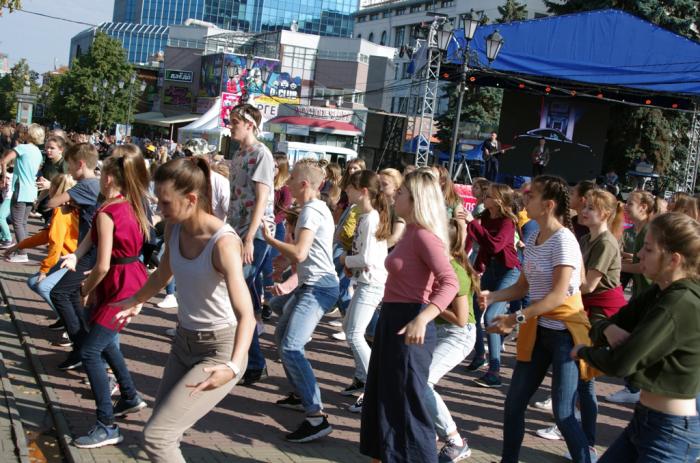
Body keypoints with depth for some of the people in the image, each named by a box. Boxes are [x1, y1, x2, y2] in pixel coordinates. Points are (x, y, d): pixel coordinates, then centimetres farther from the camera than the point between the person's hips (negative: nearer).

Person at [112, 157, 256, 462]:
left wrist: (233, 366, -51)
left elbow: (246, 315, -34)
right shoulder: (174, 229, -5)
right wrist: (137, 301, 35)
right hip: (184, 341, 8)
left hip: (219, 349, -8)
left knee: (156, 436, -13)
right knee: (164, 432, 15)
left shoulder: (223, 243, -27)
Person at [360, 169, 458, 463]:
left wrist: (421, 320, -40)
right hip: (392, 320, 10)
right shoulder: (410, 232, 11)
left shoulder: (424, 235, -18)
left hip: (408, 324, -10)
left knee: (405, 405, -2)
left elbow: (449, 283, -29)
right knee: (382, 399, 18)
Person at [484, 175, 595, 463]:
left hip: (565, 332, -8)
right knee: (514, 404, 11)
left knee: (563, 414, -7)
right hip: (538, 330, 8)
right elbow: (522, 287, 10)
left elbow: (558, 295, -23)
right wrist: (492, 297, -8)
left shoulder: (563, 240, -16)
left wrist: (516, 318, -29)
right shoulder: (532, 240, 8)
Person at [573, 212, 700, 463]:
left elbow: (620, 363, -25)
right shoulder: (658, 293, 4)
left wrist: (583, 351, -5)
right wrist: (609, 330, -17)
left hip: (671, 431, -8)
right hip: (645, 418, 8)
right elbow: (598, 328, 6)